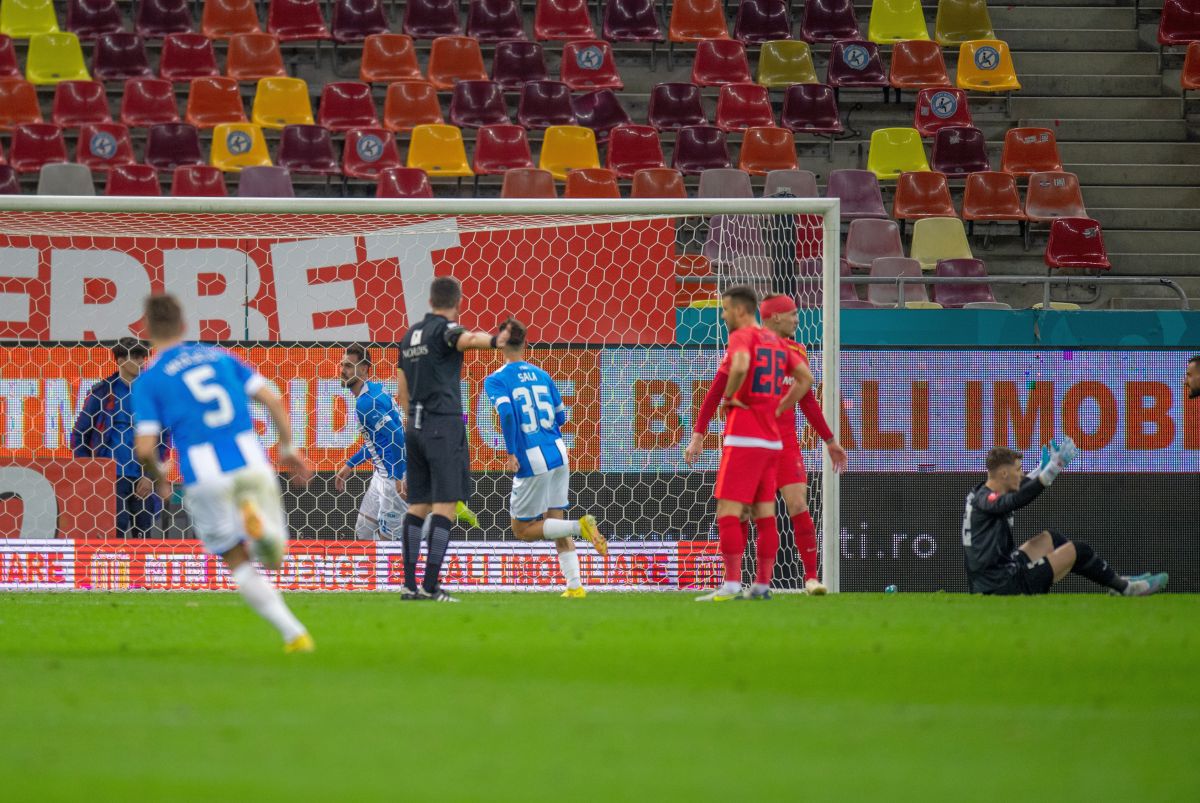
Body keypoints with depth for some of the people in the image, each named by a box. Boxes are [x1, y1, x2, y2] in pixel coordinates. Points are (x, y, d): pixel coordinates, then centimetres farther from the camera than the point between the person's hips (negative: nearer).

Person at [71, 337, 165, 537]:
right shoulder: (101, 392, 3)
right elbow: (79, 434, 8)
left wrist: (150, 475, -1)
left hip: (144, 478, 2)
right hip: (112, 476, -2)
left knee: (143, 533, 4)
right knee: (114, 532, -6)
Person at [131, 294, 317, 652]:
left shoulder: (148, 381, 4)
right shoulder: (221, 357, 15)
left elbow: (144, 448, -3)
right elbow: (272, 399, 7)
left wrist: (156, 474, 19)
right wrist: (287, 448, 17)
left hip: (205, 477, -2)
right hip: (252, 464, 2)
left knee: (239, 562, 13)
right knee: (273, 557, 13)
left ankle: (293, 633, -5)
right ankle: (258, 519, -23)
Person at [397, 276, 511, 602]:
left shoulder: (410, 336, 17)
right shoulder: (444, 329, -6)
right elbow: (467, 339, -32)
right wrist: (494, 341, -51)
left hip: (415, 426, 8)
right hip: (444, 423, -8)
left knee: (418, 505, 9)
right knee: (445, 504, -8)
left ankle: (409, 584, 5)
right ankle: (431, 585, -15)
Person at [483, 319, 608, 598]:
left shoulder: (496, 380, -6)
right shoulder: (541, 375, 11)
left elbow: (507, 413, -22)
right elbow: (560, 415, 15)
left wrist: (511, 453, -15)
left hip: (532, 461, -6)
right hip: (558, 452, 6)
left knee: (523, 529, 6)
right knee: (556, 525, 16)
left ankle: (580, 525, -14)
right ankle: (575, 585, 7)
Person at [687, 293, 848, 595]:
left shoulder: (797, 351, 10)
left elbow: (808, 401, 20)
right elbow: (716, 393, -2)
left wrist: (830, 441, 21)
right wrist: (698, 434, -9)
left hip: (783, 440, 3)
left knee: (798, 505, -9)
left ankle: (811, 578, -6)